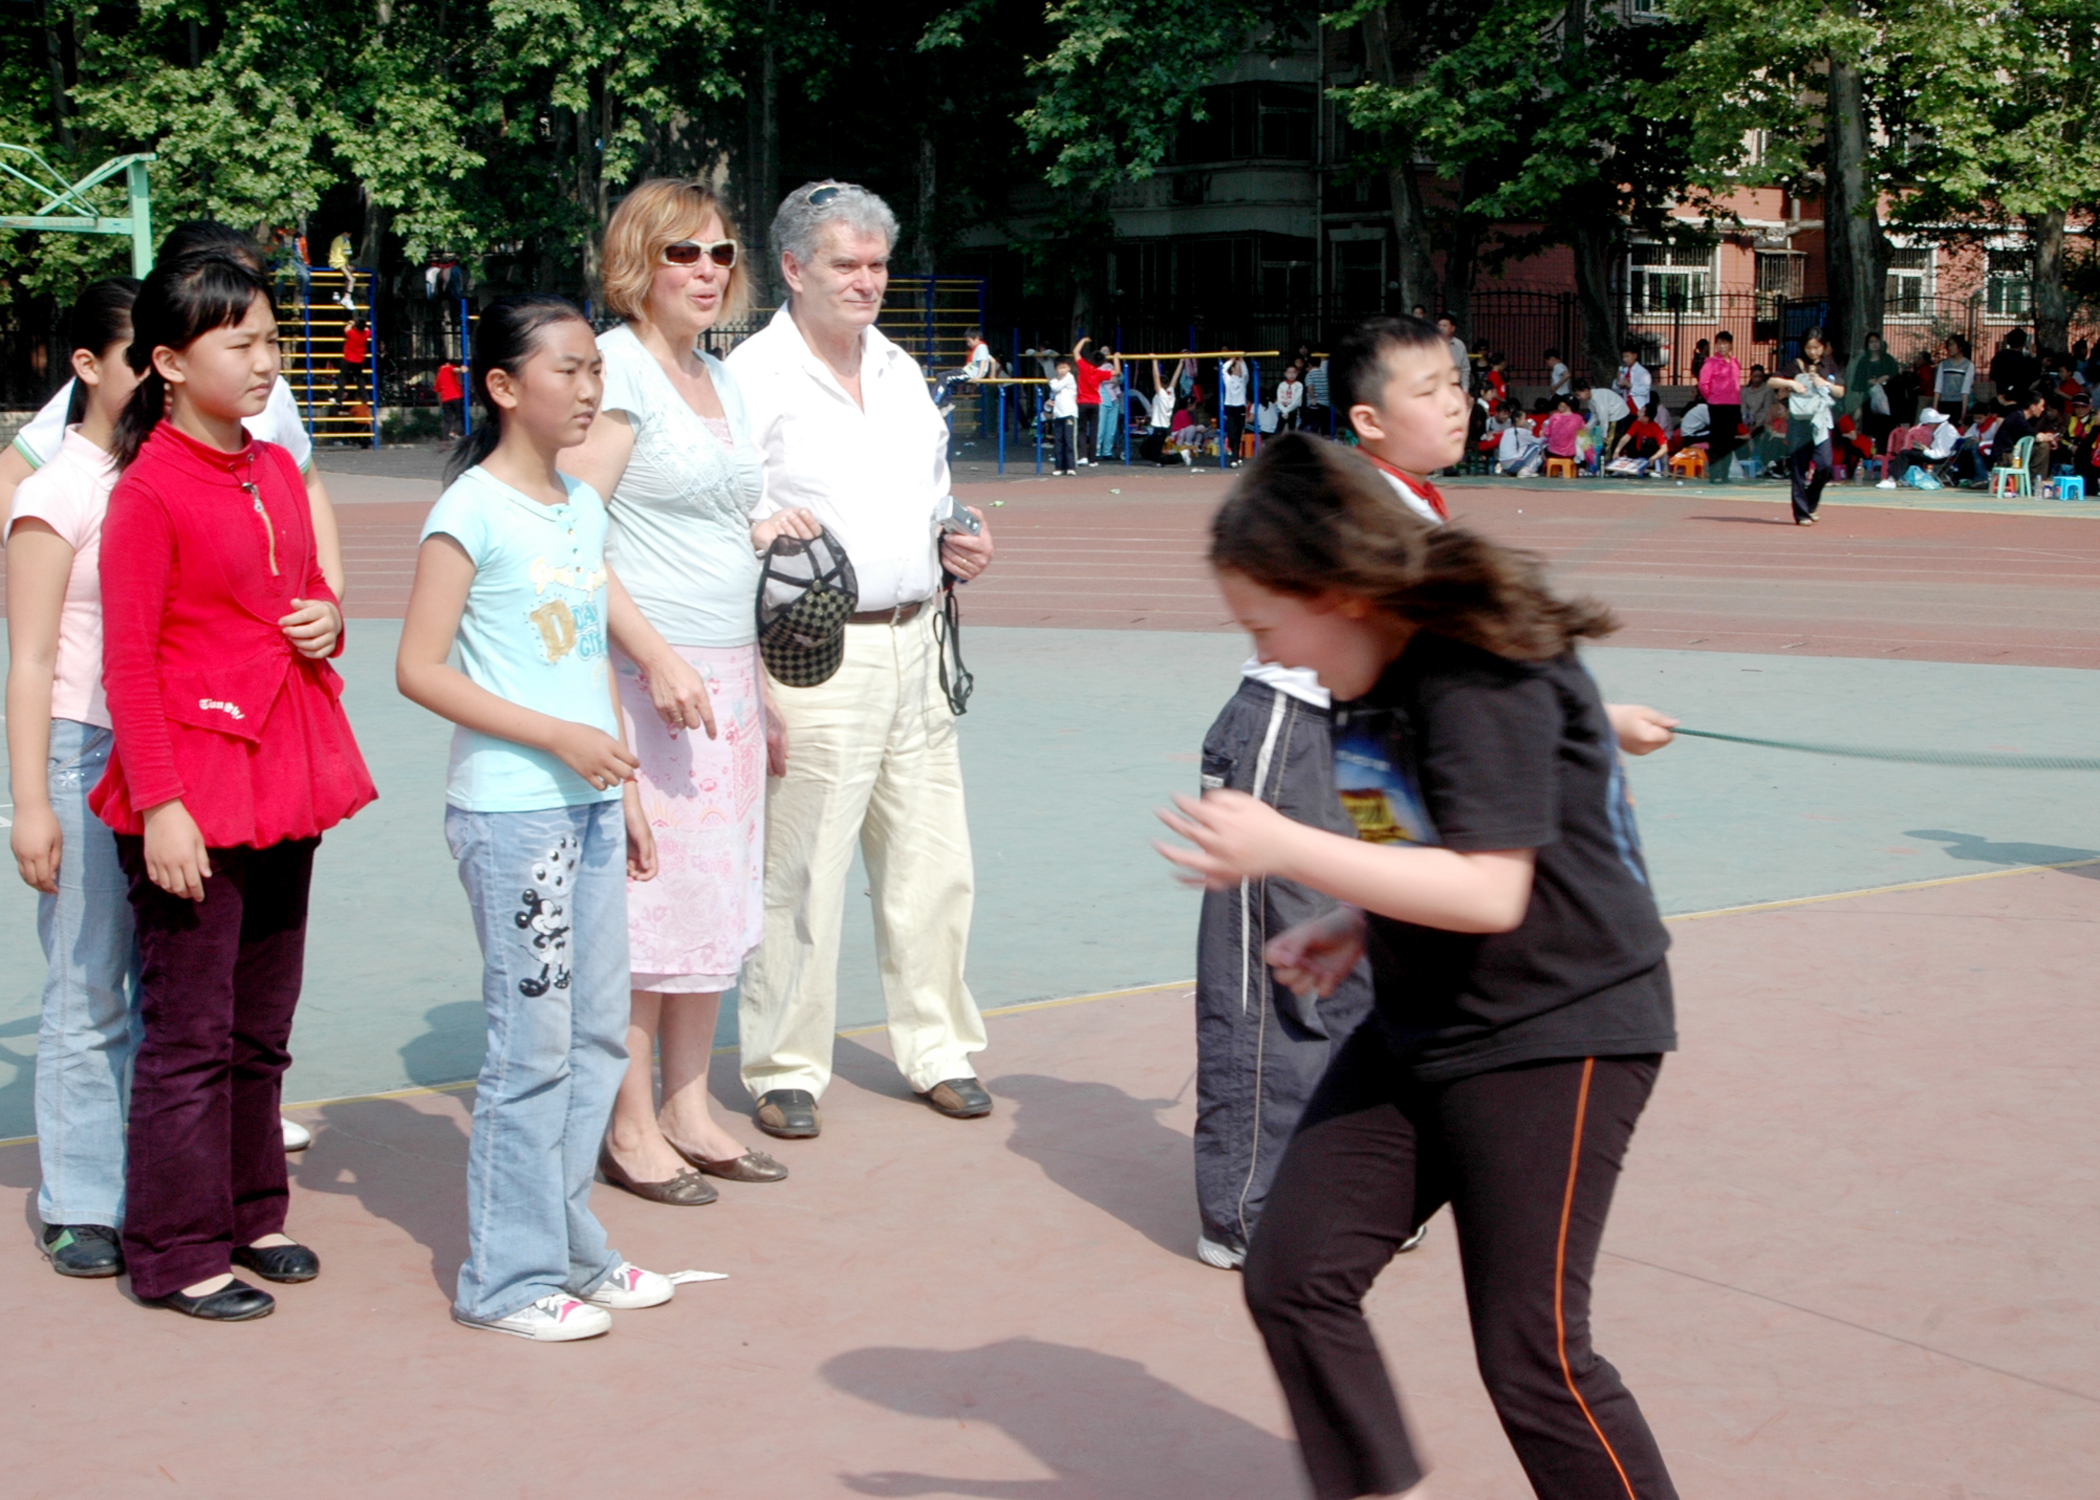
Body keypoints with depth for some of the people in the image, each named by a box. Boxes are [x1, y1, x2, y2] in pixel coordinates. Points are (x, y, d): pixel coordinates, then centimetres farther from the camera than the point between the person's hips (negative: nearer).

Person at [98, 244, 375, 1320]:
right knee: (189, 1031, 0)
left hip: (283, 780, 7)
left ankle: (249, 1212, 30)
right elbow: (129, 665, -13)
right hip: (194, 789, -7)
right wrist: (158, 806, -17)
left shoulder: (277, 472, 10)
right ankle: (177, 1252, 10)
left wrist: (328, 621, 0)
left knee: (261, 1026, 17)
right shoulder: (149, 491, -12)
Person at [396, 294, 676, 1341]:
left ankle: (571, 1249, 23)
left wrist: (625, 794, 18)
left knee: (598, 1033, 11)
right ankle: (508, 1277, 8)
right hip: (510, 811, -8)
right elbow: (419, 670, -14)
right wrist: (559, 737, -19)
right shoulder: (472, 509, -10)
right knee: (532, 1044, -3)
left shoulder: (583, 505, 12)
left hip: (588, 803, 8)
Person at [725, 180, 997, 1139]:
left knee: (933, 864, 10)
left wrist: (960, 545, 9)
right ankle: (785, 1069, 10)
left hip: (916, 642, 7)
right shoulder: (754, 376, -7)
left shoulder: (900, 369, 16)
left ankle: (937, 1049, 23)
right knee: (800, 872, -3)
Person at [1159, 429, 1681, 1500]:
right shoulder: (1374, 674, 6)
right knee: (1292, 1278, 2)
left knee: (1530, 1355, -6)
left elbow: (1490, 891, -28)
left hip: (1555, 1031, -9)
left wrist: (1284, 850, -28)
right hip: (1419, 1028, 9)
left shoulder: (1479, 676, -21)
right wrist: (1357, 926, 3)